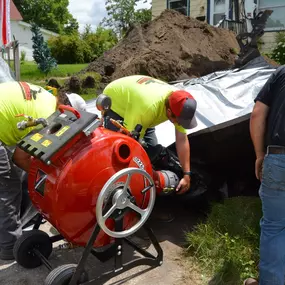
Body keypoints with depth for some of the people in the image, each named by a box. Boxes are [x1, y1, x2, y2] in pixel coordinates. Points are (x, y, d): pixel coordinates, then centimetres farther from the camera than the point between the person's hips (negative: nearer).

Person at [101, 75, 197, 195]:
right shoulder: (148, 107, -45)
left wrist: (187, 174, -18)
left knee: (152, 147, 1)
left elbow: (182, 139, -17)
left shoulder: (179, 103, -24)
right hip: (114, 102, -6)